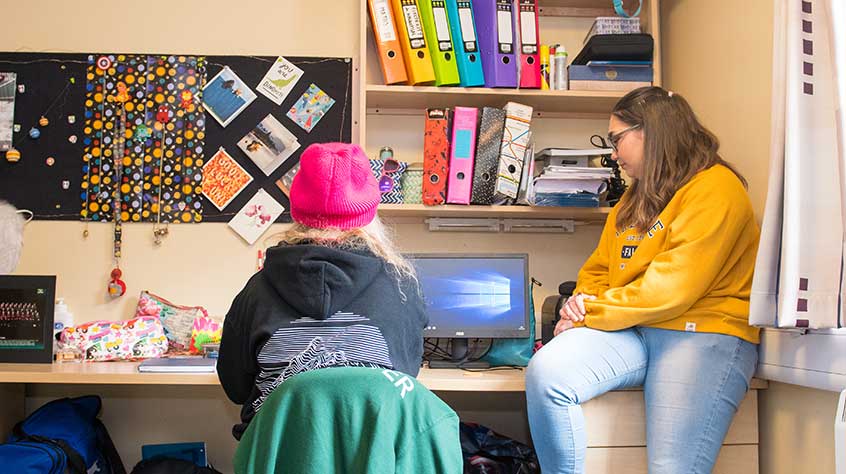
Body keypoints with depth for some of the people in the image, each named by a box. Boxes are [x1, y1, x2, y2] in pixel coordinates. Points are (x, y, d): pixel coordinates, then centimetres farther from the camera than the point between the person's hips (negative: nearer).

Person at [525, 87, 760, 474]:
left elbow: (671, 287, -15)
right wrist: (581, 303, -1)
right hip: (630, 333, 7)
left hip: (703, 333, -6)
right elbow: (598, 269, 22)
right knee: (545, 373, -21)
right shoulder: (634, 199, 22)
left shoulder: (715, 188, -6)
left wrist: (593, 313, -11)